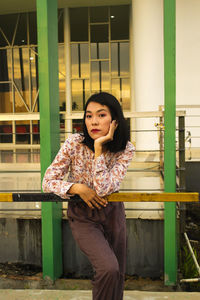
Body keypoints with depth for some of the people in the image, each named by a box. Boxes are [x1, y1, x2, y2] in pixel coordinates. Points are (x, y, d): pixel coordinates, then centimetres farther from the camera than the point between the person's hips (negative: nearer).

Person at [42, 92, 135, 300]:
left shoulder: (125, 150, -15)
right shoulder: (74, 143, -18)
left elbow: (103, 189, -28)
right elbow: (48, 181, -12)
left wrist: (99, 147, -30)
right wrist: (77, 188, -27)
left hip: (112, 212, 3)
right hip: (82, 216, -2)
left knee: (117, 274, 12)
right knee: (108, 269, -20)